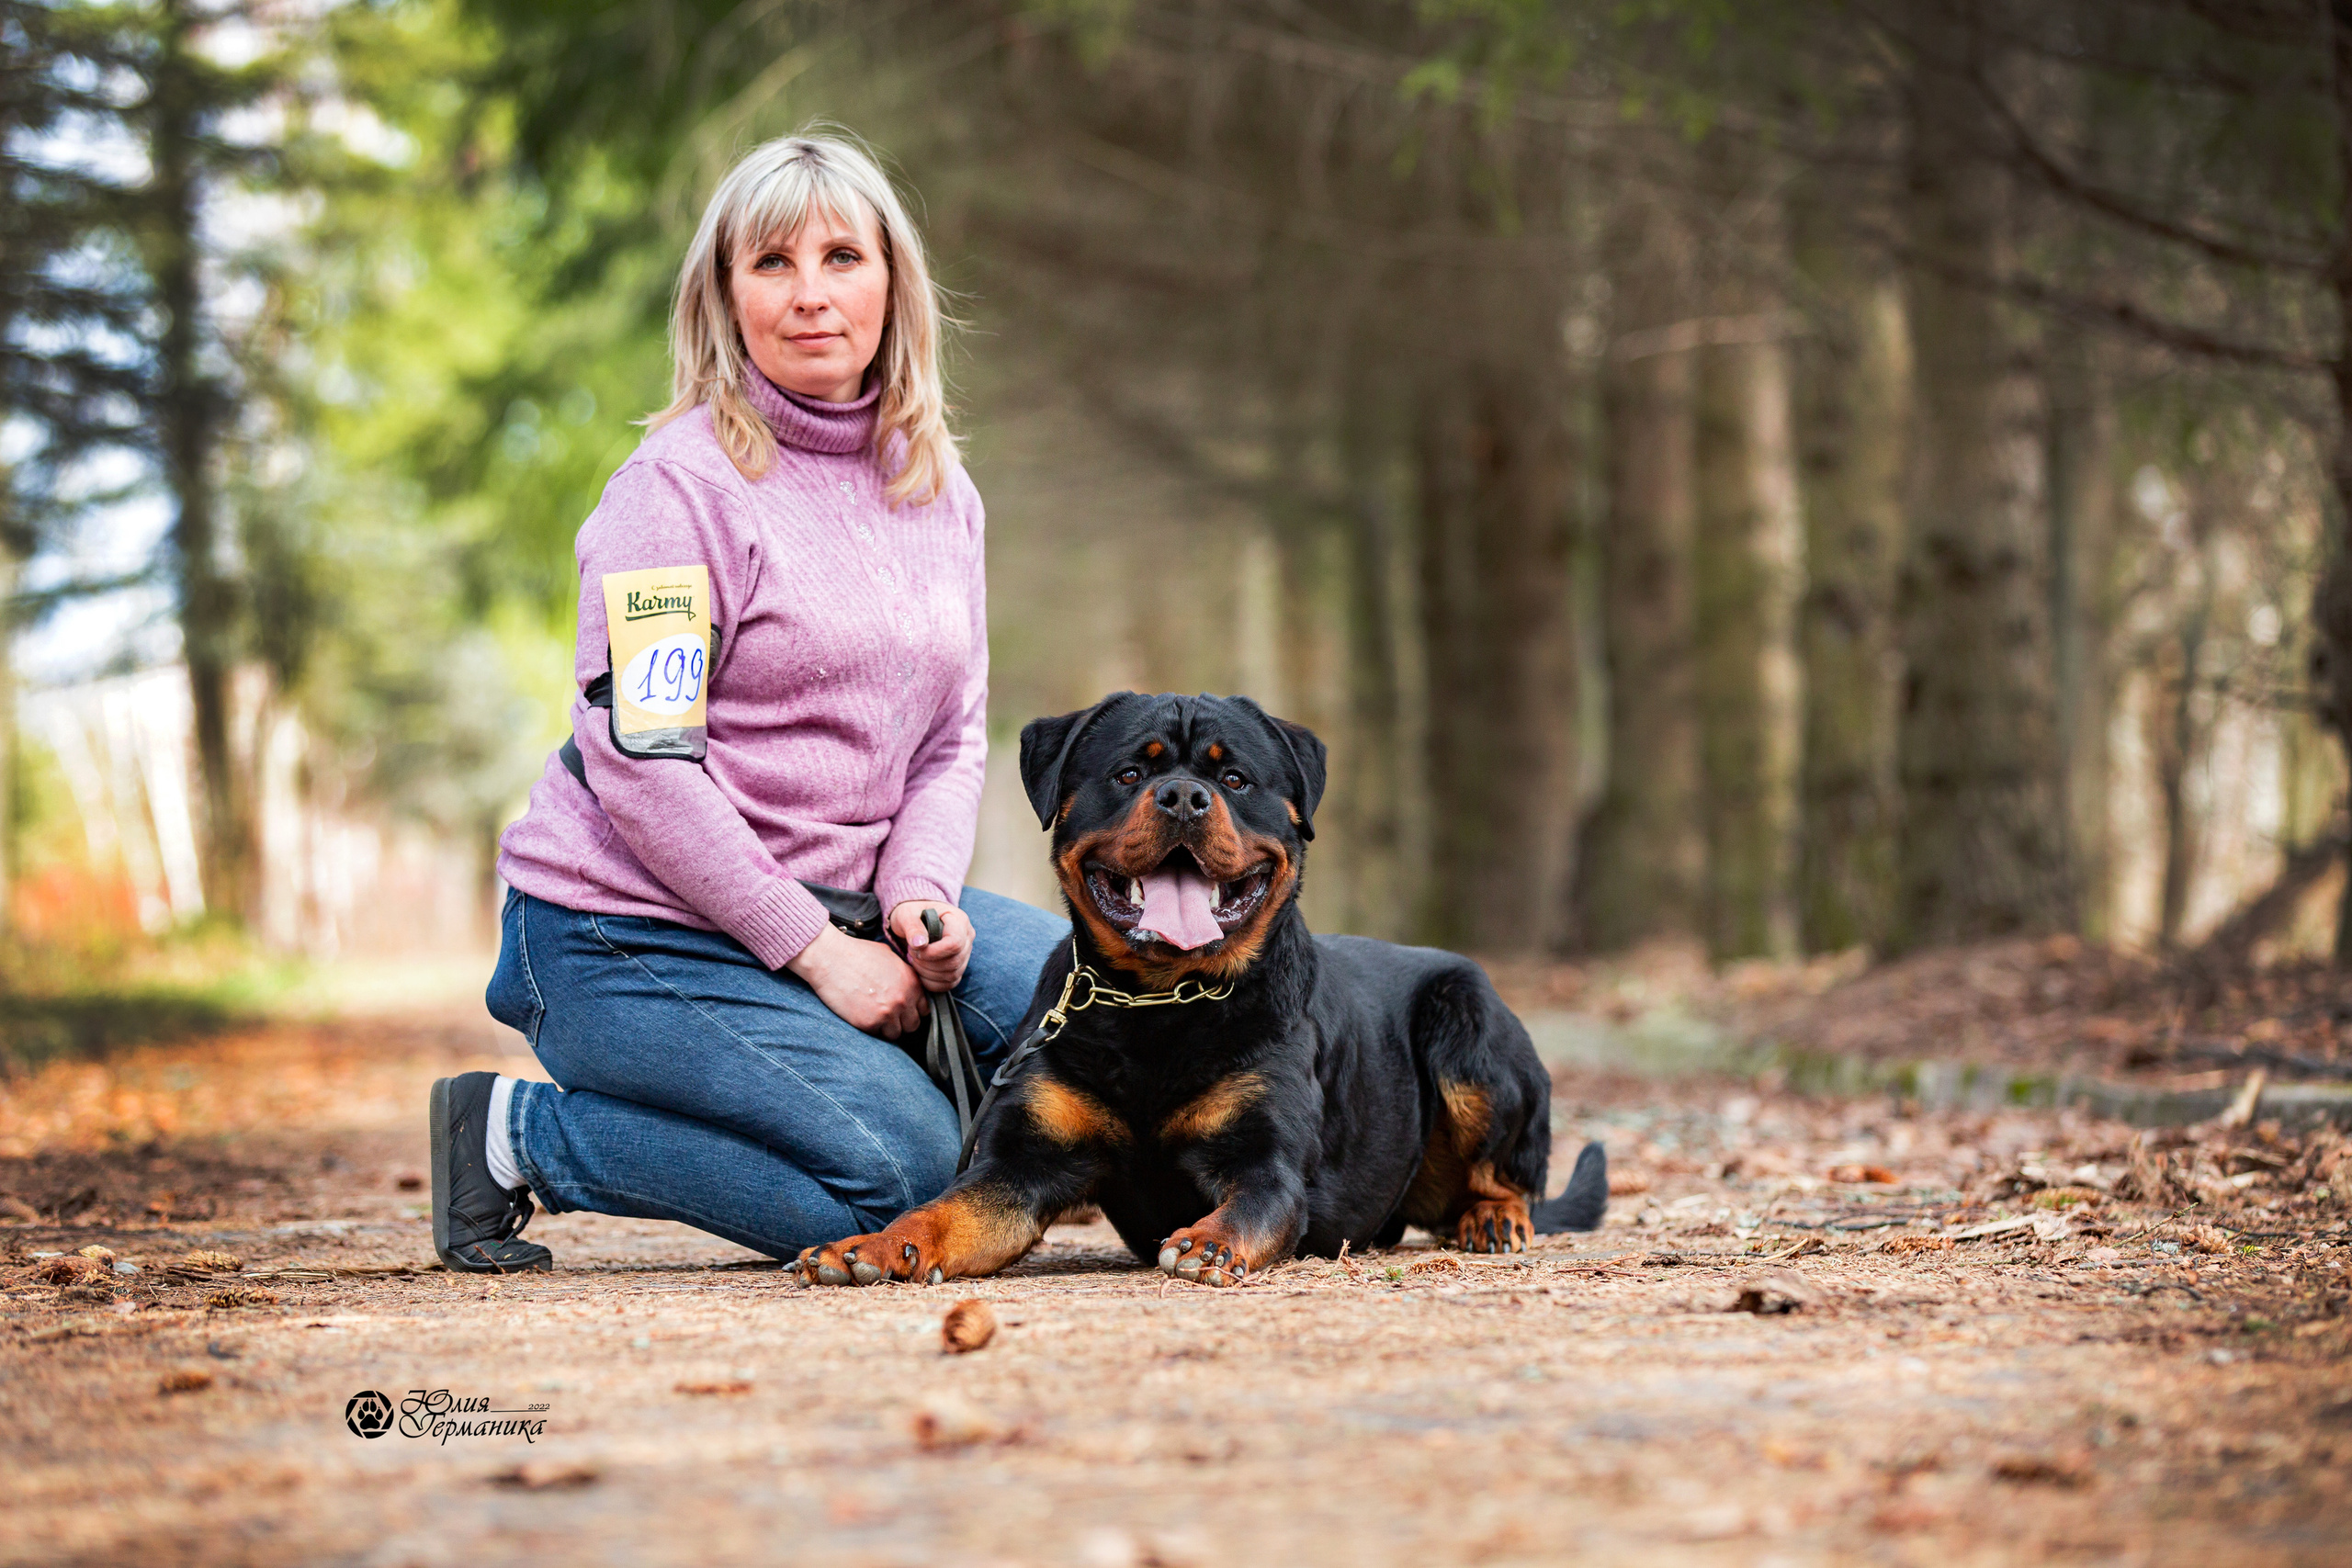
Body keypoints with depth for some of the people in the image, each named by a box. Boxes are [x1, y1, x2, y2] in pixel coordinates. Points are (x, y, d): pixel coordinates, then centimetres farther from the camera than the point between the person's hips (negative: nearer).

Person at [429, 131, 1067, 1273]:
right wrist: (816, 953, -19)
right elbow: (637, 761, -18)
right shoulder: (680, 485, -13)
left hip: (834, 906, 7)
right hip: (632, 931, -7)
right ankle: (521, 1136, -6)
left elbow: (952, 740, 12)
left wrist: (919, 891, -9)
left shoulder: (939, 492, 11)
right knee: (902, 1173, -22)